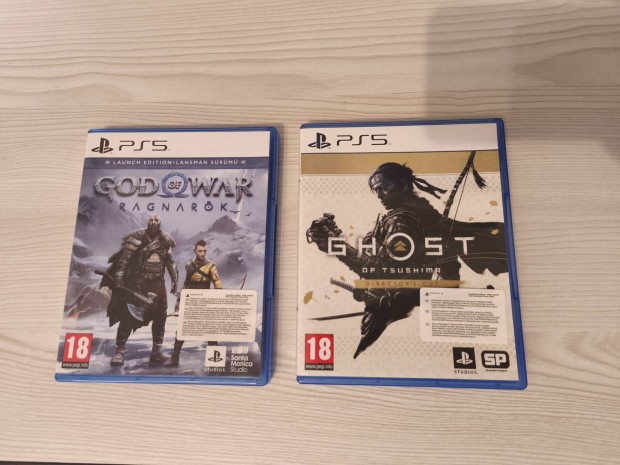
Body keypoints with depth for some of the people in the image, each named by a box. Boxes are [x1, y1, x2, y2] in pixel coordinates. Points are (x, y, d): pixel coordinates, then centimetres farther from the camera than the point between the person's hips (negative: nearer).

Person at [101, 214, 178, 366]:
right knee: (128, 316, -7)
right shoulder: (137, 238, -6)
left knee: (160, 317, 7)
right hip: (137, 283, -4)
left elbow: (170, 261, 15)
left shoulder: (165, 241, 7)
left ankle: (156, 351, 18)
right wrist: (119, 278, -16)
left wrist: (174, 280, 12)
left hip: (157, 284, 5)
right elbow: (124, 258, -9)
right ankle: (119, 351, 4)